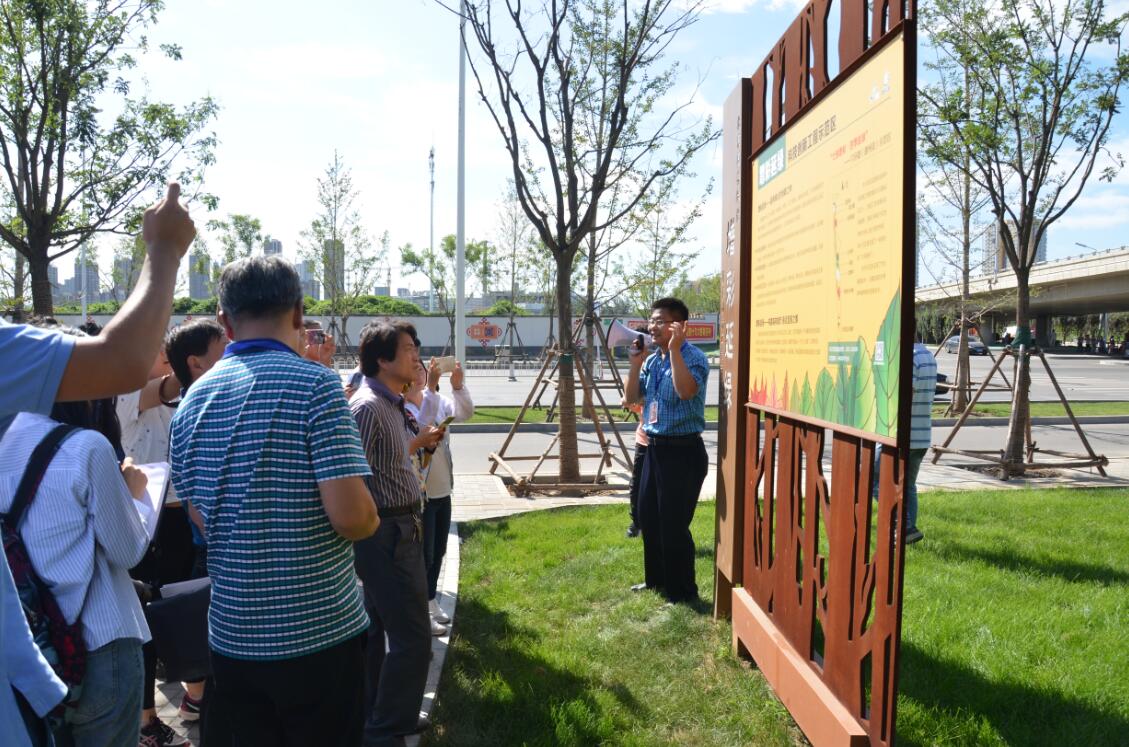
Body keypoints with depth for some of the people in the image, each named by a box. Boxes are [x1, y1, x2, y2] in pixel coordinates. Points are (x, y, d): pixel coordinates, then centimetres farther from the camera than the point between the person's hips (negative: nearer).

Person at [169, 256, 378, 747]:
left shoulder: (193, 399, 3)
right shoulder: (314, 384, -15)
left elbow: (205, 521, 9)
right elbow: (351, 517, -21)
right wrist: (371, 520, 0)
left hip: (230, 636, 6)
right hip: (317, 633, -5)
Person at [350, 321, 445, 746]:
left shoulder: (392, 404, 11)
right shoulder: (368, 406, -20)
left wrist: (417, 442, 19)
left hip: (398, 529, 10)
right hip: (388, 532, -10)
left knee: (380, 628, 20)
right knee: (413, 636, -7)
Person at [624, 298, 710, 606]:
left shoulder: (693, 357, -14)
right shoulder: (652, 360, 11)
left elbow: (686, 391, -32)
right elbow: (632, 398, 11)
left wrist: (674, 350, -28)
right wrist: (635, 361, 1)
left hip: (683, 451, -9)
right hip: (654, 448, 9)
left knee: (673, 525, -4)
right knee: (648, 519, 18)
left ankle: (683, 592, 11)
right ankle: (656, 579, 35)